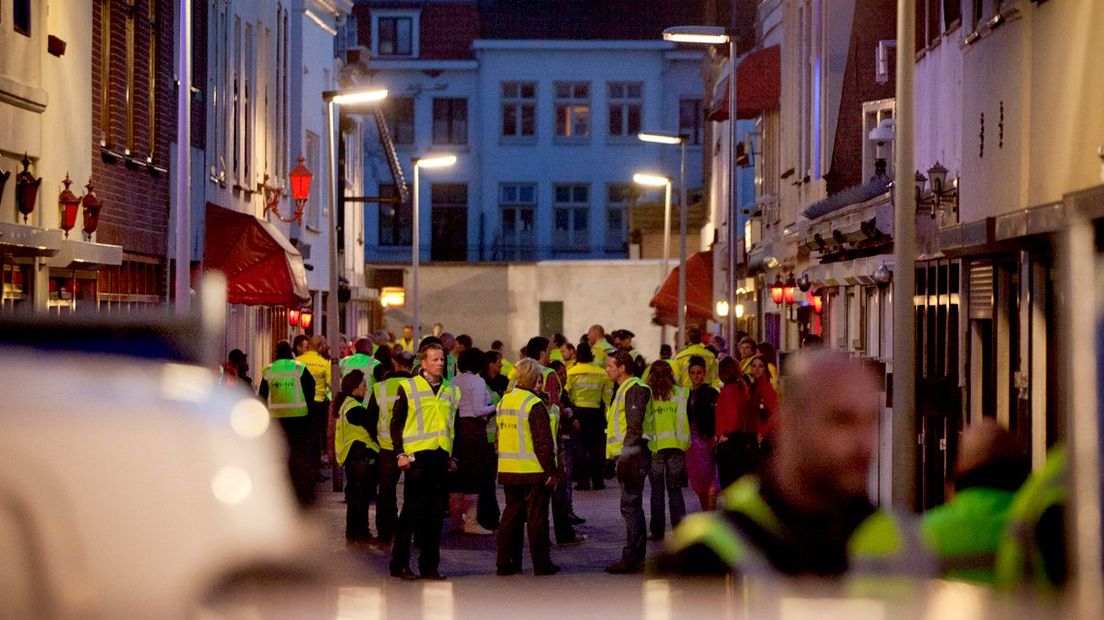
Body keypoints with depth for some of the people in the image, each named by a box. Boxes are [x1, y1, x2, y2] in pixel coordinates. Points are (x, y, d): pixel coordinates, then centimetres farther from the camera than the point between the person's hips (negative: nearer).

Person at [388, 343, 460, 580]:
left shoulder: (451, 391, 15)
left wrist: (453, 456, 14)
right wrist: (401, 454, -7)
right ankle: (399, 564, 1)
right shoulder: (408, 388, 0)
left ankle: (429, 565, 11)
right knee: (412, 511, -5)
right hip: (417, 455, -5)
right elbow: (396, 422, 0)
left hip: (441, 456, 5)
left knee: (436, 513, 5)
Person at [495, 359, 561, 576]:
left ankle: (505, 562, 12)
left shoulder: (503, 403, 9)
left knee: (511, 515, 12)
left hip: (507, 470, 7)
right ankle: (541, 564, 4)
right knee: (537, 517, 0)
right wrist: (551, 471, -12)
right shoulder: (534, 405, -15)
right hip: (533, 470, -7)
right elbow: (543, 442, -17)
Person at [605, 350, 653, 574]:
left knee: (630, 506, -11)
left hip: (632, 455, -11)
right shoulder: (624, 390, 20)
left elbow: (634, 427, -20)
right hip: (626, 456, 11)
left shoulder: (634, 389, -12)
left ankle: (632, 558, -11)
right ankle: (637, 557, 17)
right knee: (632, 507, 12)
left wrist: (626, 456, -23)